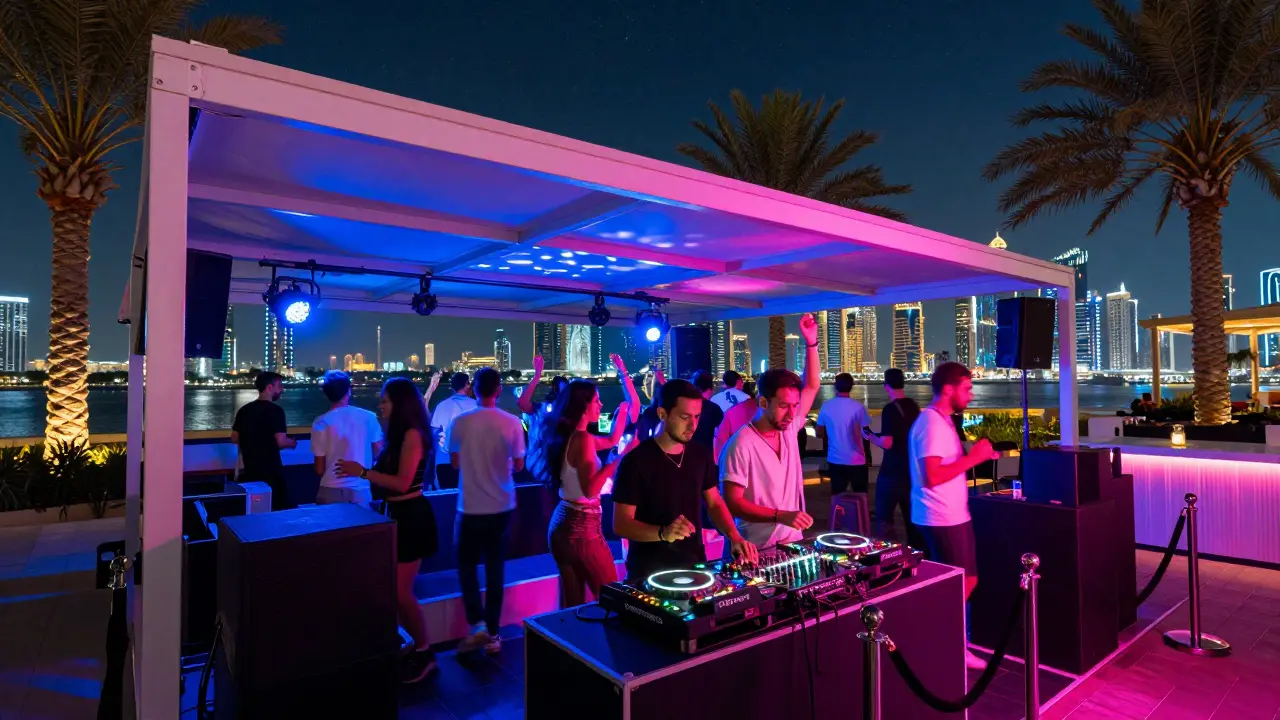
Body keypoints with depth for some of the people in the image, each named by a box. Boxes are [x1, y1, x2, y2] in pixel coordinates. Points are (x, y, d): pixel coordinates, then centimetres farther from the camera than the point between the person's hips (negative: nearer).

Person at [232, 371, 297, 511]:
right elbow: (281, 441, -21)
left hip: (249, 471, 7)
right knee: (282, 509, 4)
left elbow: (235, 438, 14)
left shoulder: (244, 410, 7)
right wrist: (293, 443, -1)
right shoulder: (275, 410, -15)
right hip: (270, 471, -7)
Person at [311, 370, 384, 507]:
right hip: (361, 490, 1)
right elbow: (378, 452, 6)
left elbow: (319, 469, -4)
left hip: (331, 491, -1)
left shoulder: (321, 423, -8)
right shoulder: (369, 417, -5)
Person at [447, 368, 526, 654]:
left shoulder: (460, 422, -10)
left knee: (467, 566, 17)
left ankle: (477, 625, 7)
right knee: (495, 569, 12)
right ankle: (492, 634, 18)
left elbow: (455, 463, 2)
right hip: (501, 507, 1)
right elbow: (518, 465, -1)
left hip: (470, 507, -1)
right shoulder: (512, 423, -10)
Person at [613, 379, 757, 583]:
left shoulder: (701, 455, 0)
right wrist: (663, 533, -33)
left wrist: (734, 536, -8)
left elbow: (714, 503, 9)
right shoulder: (636, 461, -17)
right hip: (650, 573, -5)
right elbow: (621, 524, -17)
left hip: (695, 565, 5)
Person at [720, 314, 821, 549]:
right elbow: (733, 503, -19)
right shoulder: (741, 445, -19)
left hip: (794, 542, 6)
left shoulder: (789, 429, 1)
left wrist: (811, 342, -1)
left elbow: (812, 386, 9)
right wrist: (781, 516, -27)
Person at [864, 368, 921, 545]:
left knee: (884, 518, 1)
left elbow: (886, 443, -23)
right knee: (912, 517, 15)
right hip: (911, 471, 8)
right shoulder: (913, 406, 7)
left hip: (892, 473, -8)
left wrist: (870, 435, -5)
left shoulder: (890, 409, -17)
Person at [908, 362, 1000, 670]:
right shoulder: (932, 422, -20)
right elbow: (932, 476, -27)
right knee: (959, 586, 1)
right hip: (941, 519, -10)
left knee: (966, 581, 17)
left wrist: (976, 455, 8)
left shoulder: (942, 420, 13)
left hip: (954, 515, 10)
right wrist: (973, 457, -20)